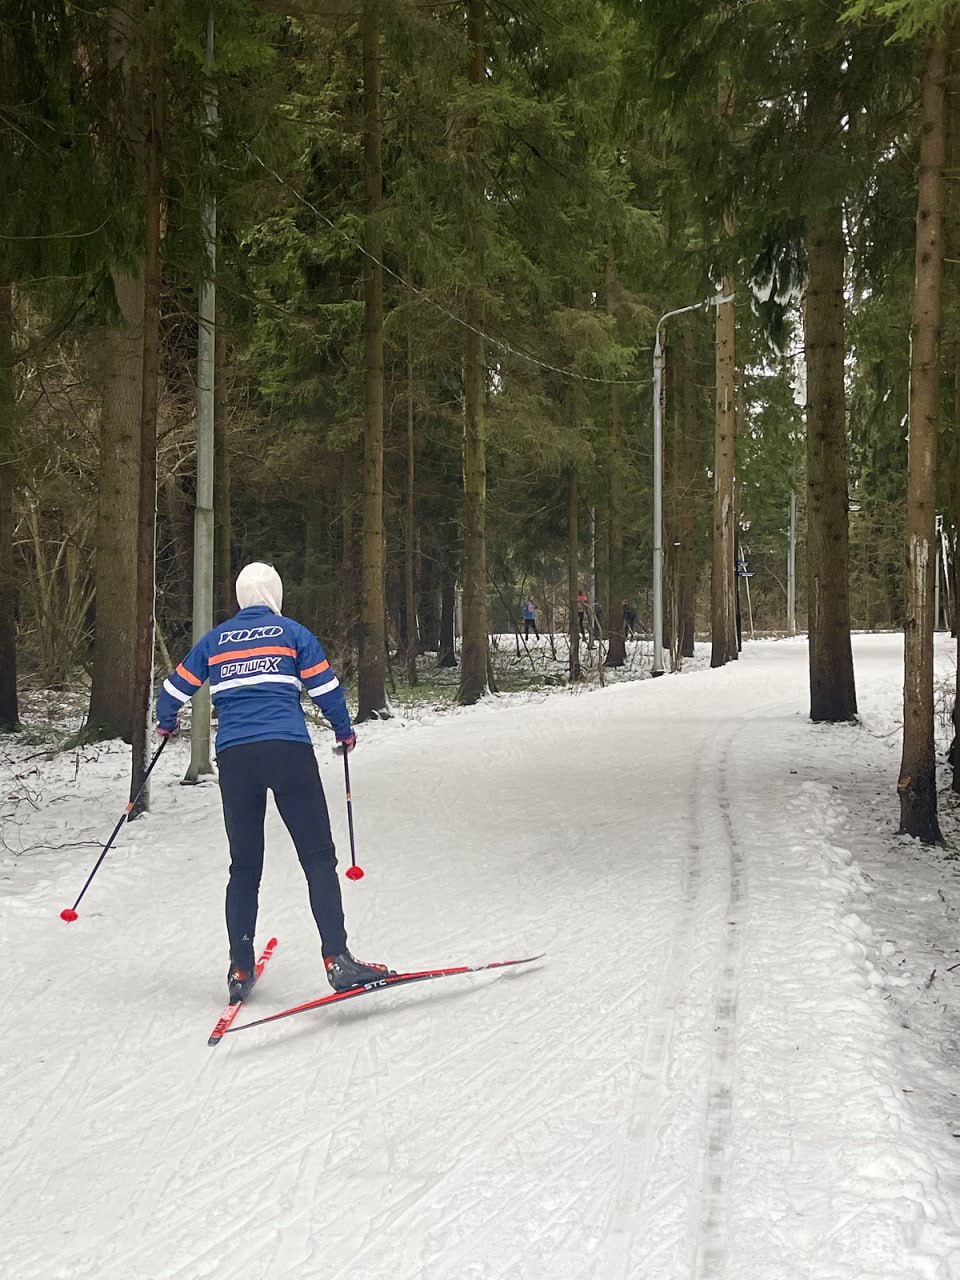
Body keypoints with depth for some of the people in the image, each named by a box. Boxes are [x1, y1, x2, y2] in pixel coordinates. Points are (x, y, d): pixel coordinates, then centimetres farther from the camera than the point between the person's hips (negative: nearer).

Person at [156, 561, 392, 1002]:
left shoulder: (214, 640, 17)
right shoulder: (292, 633, 9)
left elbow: (175, 688, 22)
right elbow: (325, 687, 5)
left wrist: (165, 724, 43)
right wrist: (344, 732, 22)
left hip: (234, 757, 3)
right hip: (288, 751, -3)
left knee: (244, 866, 12)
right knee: (318, 858, -4)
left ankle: (240, 969, 8)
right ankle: (337, 959, -16)